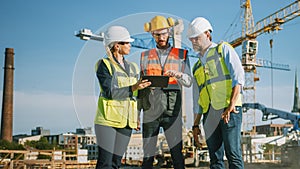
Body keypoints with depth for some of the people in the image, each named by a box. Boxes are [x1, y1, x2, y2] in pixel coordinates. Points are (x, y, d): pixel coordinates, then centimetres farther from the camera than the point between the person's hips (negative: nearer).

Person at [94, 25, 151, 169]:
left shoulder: (132, 68, 14)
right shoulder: (104, 65, -4)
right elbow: (109, 92, -15)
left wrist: (137, 118, 13)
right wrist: (133, 88, -22)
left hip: (126, 122, 6)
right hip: (108, 119, -5)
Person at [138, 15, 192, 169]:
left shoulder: (181, 55, 11)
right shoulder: (145, 56, 13)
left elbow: (188, 82, 5)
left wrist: (178, 75, -18)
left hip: (172, 112, -1)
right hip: (150, 112, 1)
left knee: (177, 153, -2)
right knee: (148, 155, 3)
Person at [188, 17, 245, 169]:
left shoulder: (223, 49, 8)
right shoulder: (197, 66, 24)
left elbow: (238, 76, -7)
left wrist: (231, 105, -17)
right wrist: (196, 124, 19)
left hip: (229, 110, -6)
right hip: (209, 114, 6)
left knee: (233, 154, -10)